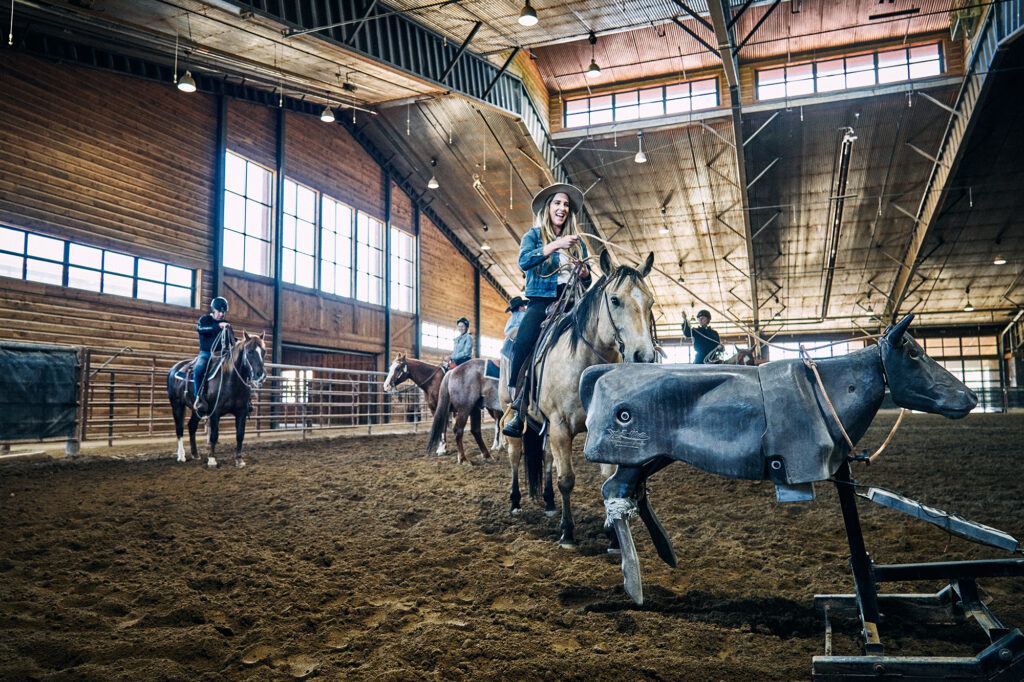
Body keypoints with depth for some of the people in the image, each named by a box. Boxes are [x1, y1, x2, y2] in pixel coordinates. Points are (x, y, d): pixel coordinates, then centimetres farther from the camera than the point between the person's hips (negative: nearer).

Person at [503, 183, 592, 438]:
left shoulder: (577, 242, 21)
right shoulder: (533, 236, 12)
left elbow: (587, 282, 21)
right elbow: (524, 261, -10)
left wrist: (585, 275, -3)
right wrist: (555, 245, -18)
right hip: (542, 301, -3)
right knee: (521, 345, -29)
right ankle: (517, 410, -23)